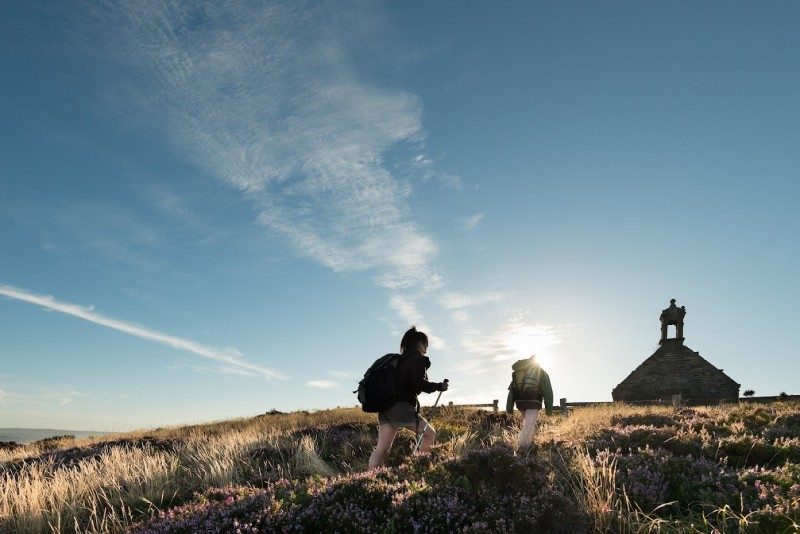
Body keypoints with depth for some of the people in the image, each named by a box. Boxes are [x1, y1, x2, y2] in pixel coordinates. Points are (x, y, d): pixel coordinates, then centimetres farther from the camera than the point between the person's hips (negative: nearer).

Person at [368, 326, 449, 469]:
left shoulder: (399, 359, 20)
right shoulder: (418, 359, -2)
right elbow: (418, 383, -15)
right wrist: (439, 386, -4)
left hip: (386, 408, 7)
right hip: (403, 408, -7)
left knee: (382, 448, 3)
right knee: (429, 433, 12)